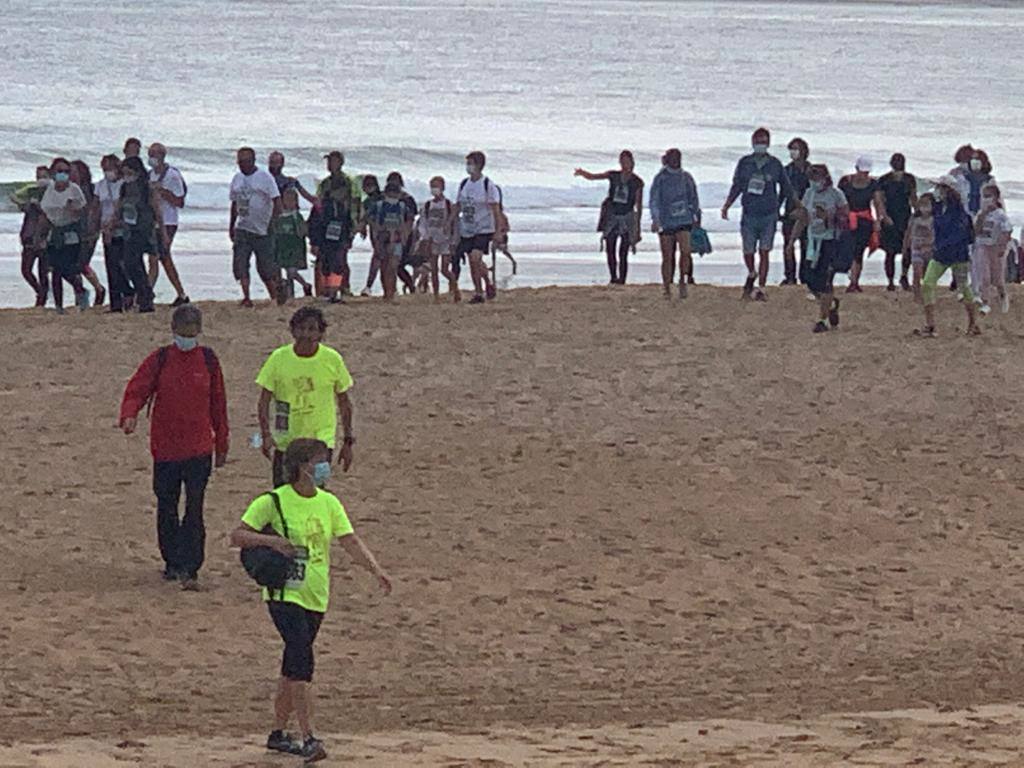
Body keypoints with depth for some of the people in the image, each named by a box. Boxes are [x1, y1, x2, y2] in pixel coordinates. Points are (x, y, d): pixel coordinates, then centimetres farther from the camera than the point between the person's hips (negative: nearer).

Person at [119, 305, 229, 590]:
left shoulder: (208, 360, 4)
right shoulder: (159, 360, 0)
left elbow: (218, 403, 11)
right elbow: (137, 390, -5)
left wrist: (221, 444, 15)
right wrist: (129, 415, -27)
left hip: (199, 448, -1)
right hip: (165, 446, 1)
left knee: (195, 508, -10)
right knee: (167, 507, 10)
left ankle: (189, 569, -11)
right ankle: (172, 563, 26)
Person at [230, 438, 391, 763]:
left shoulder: (328, 503, 7)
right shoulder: (273, 502, -10)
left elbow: (351, 542, 4)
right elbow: (237, 535, -10)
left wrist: (377, 570, -10)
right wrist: (272, 540, -25)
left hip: (316, 598, 7)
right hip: (285, 595, -7)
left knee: (294, 668, 15)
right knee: (302, 662, -18)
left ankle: (278, 733, 28)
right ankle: (308, 739, -20)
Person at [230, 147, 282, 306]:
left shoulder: (265, 178, -6)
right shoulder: (237, 178, 12)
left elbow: (277, 201, -9)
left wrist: (273, 223, -14)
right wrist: (231, 226, 19)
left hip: (262, 230, -5)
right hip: (242, 227, 5)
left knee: (266, 267, 0)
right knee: (240, 264, -10)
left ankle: (274, 298, 12)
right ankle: (246, 298, -10)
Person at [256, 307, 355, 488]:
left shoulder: (332, 359, -5)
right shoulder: (279, 358, -6)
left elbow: (344, 403, 6)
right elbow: (264, 401, -2)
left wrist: (348, 441, 5)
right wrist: (266, 434, -16)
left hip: (321, 441, -1)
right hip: (284, 443, 1)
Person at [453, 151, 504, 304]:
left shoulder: (488, 185, -8)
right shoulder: (464, 184, 8)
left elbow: (495, 210, -8)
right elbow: (457, 207, 15)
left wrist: (499, 232, -12)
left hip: (483, 229, -6)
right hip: (466, 230, 6)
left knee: (476, 258, -20)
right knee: (472, 262, 7)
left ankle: (488, 283, -1)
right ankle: (478, 293, 18)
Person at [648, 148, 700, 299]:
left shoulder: (686, 178, 10)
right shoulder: (660, 179, 1)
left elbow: (694, 199, 20)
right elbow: (654, 200, -4)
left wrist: (697, 217, 21)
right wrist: (655, 219, -16)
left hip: (684, 221, 1)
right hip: (666, 223, -1)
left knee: (685, 251, -16)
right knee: (667, 257, 0)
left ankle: (682, 281, 3)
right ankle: (667, 288, 9)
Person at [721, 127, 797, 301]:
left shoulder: (775, 165, 3)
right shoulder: (744, 163, 4)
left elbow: (787, 188, 13)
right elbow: (736, 187, 10)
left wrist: (801, 206, 17)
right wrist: (726, 206, 2)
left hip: (768, 215, -1)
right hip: (749, 214, 1)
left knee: (764, 252, -6)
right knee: (748, 252, 4)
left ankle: (761, 288, -2)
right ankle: (751, 274, 35)